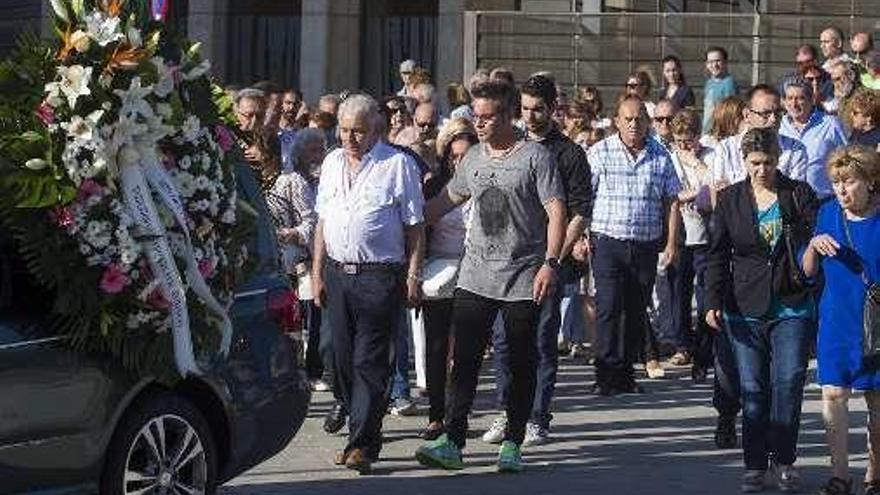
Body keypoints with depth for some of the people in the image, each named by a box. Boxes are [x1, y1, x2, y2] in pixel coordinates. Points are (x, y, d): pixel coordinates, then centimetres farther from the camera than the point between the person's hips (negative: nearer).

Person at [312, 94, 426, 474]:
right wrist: (317, 273, 13)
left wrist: (413, 276, -7)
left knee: (369, 362, -8)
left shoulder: (398, 165, -3)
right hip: (336, 272, 6)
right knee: (343, 361, 8)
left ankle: (362, 443, -9)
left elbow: (415, 227, -2)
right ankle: (365, 435, 18)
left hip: (379, 276, -6)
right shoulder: (332, 164, 14)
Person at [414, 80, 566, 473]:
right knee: (464, 360, -4)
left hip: (523, 281, -4)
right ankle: (452, 441, -6)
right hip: (475, 278, 4)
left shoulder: (535, 157, -5)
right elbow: (446, 200, 25)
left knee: (521, 365, 4)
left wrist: (550, 262, -19)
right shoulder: (473, 159, 11)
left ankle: (512, 444, 12)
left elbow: (556, 212, -10)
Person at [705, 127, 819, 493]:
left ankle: (784, 461, 8)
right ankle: (755, 466, 10)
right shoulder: (730, 200, 6)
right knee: (753, 389, 3)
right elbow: (718, 255, 7)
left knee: (789, 384, -4)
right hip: (746, 310, 1)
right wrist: (713, 302, -1)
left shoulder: (799, 194, 3)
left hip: (793, 308, -1)